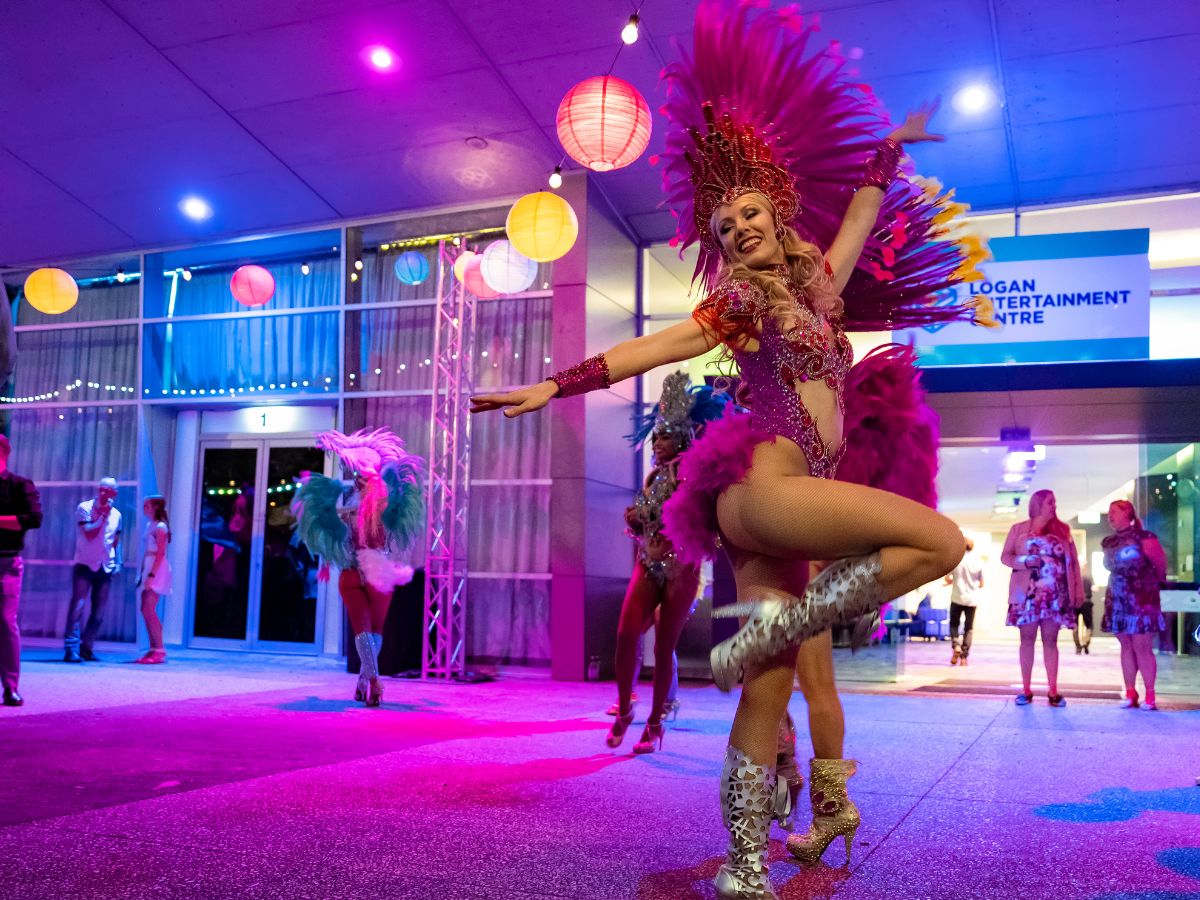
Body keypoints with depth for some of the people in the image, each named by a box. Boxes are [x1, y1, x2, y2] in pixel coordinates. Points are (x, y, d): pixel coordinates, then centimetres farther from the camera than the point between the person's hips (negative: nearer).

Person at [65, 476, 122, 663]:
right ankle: (71, 648, -12)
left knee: (99, 611, 4)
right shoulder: (84, 508, -4)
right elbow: (89, 533, -17)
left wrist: (118, 562, 8)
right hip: (85, 564, -5)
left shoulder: (116, 514, 10)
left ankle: (86, 647, 12)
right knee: (78, 604, -11)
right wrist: (103, 515, -13)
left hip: (106, 568, 5)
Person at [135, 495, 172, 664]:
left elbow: (160, 554, -16)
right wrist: (143, 573, 13)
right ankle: (153, 649, 13)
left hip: (157, 571, -9)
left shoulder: (160, 527, -11)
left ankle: (160, 650, -9)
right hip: (148, 570, 9)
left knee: (149, 610, -12)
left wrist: (151, 574, -21)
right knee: (146, 610, 7)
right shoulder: (149, 525, 14)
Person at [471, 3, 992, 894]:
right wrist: (553, 386, -3)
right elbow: (644, 350, 3)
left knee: (769, 687, 0)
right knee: (940, 540, -17)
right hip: (760, 484, -5)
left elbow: (860, 214, 36)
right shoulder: (734, 306, 8)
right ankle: (772, 625, -17)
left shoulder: (817, 286, 23)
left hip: (784, 503, 5)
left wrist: (890, 148, 48)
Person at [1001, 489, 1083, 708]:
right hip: (1027, 593, -1)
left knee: (1050, 640, 1)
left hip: (1055, 595, 1)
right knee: (1027, 639, 1)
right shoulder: (1019, 529, 8)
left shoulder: (1062, 530, 12)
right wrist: (1024, 561, -13)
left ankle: (1053, 691, 3)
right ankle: (1026, 690, 6)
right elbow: (1005, 556, 6)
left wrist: (1078, 591, 1)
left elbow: (1073, 562, 8)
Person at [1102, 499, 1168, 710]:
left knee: (1142, 647, -5)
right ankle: (1130, 693, 15)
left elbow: (1161, 563, -2)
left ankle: (1150, 696, 3)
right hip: (1117, 601, 6)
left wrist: (1152, 582, 12)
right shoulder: (1108, 543, 9)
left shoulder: (1144, 538, -11)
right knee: (1126, 647, 9)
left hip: (1141, 600, -6)